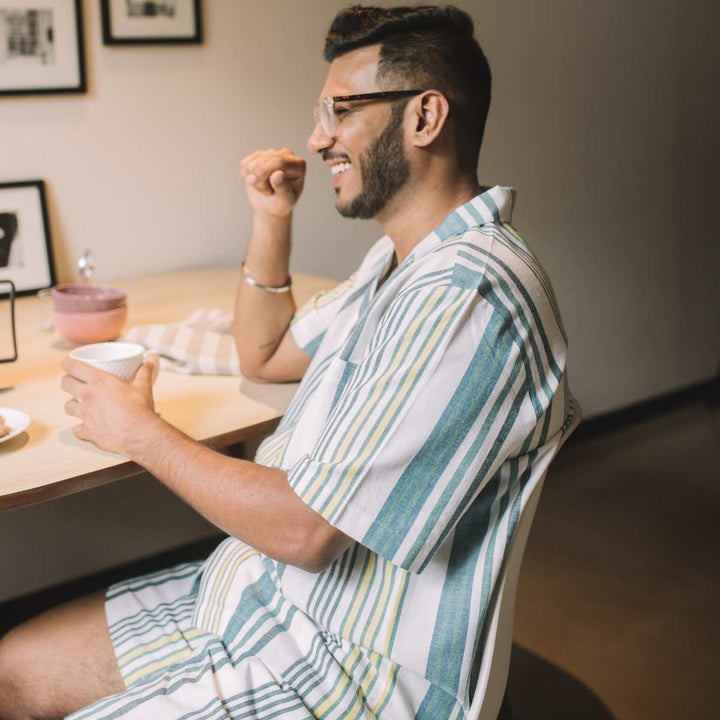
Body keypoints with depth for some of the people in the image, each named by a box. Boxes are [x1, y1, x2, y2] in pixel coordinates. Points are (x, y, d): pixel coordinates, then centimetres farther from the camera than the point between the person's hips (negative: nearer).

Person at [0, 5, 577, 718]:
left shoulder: (467, 297, -26)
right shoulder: (404, 257, 9)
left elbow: (307, 532, -26)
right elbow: (264, 355, 22)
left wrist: (139, 430, -12)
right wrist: (271, 222, 7)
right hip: (259, 592, 9)